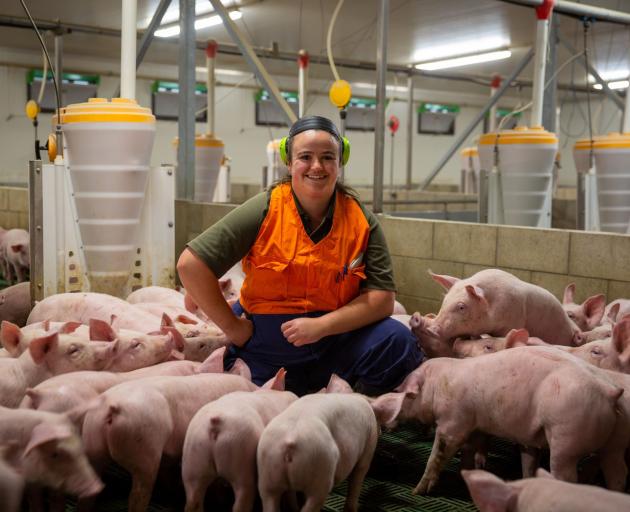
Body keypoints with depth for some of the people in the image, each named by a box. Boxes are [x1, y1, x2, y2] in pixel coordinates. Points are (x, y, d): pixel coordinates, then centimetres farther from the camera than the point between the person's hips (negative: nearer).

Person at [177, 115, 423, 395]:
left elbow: (382, 297, -7)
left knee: (397, 341, -21)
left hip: (336, 342, 1)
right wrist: (231, 326, -9)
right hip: (265, 351, -1)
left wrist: (322, 325, -19)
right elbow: (191, 264, -12)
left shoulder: (361, 220, -3)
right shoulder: (264, 211, -10)